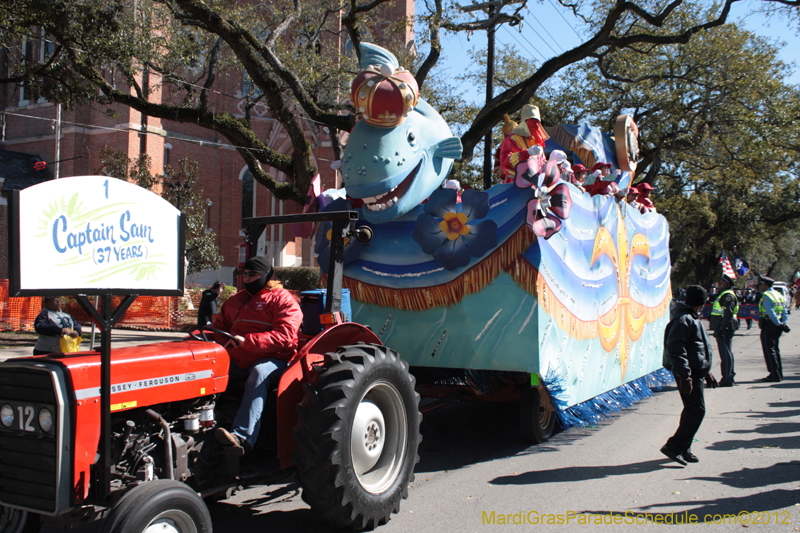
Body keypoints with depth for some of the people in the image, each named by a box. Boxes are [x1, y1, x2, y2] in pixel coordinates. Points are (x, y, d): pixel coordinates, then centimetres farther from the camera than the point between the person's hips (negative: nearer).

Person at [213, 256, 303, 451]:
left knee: (258, 374, -38)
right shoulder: (235, 300, 22)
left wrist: (247, 341, -26)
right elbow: (220, 327, 30)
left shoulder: (283, 299, -1)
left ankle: (243, 435, -52)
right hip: (237, 360, 7)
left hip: (272, 360, -6)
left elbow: (284, 336, -16)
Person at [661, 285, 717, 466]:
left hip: (696, 371, 11)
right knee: (697, 410, -10)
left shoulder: (693, 319, 19)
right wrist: (685, 376, -27)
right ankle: (673, 446, -7)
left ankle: (684, 449, 19)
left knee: (693, 409, 12)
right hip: (689, 373, -11)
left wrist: (707, 371, 29)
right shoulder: (683, 320, -15)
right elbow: (675, 349, -23)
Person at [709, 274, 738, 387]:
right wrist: (717, 329, 23)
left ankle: (726, 380, -7)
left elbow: (728, 314, -21)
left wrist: (721, 329, -24)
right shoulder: (723, 295, 20)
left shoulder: (728, 295, -12)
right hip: (723, 329, 11)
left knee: (725, 354, -8)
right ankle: (729, 376, 23)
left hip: (725, 329, -11)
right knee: (726, 353, 15)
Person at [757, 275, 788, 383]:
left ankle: (774, 375, -7)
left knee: (769, 350, -6)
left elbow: (771, 313, -22)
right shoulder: (778, 295, 15)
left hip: (768, 326, -9)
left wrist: (779, 324, -16)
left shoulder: (766, 296, -14)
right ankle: (779, 373, 21)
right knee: (775, 349, 16)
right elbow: (785, 312, 13)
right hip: (776, 326, 9)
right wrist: (783, 323, 4)